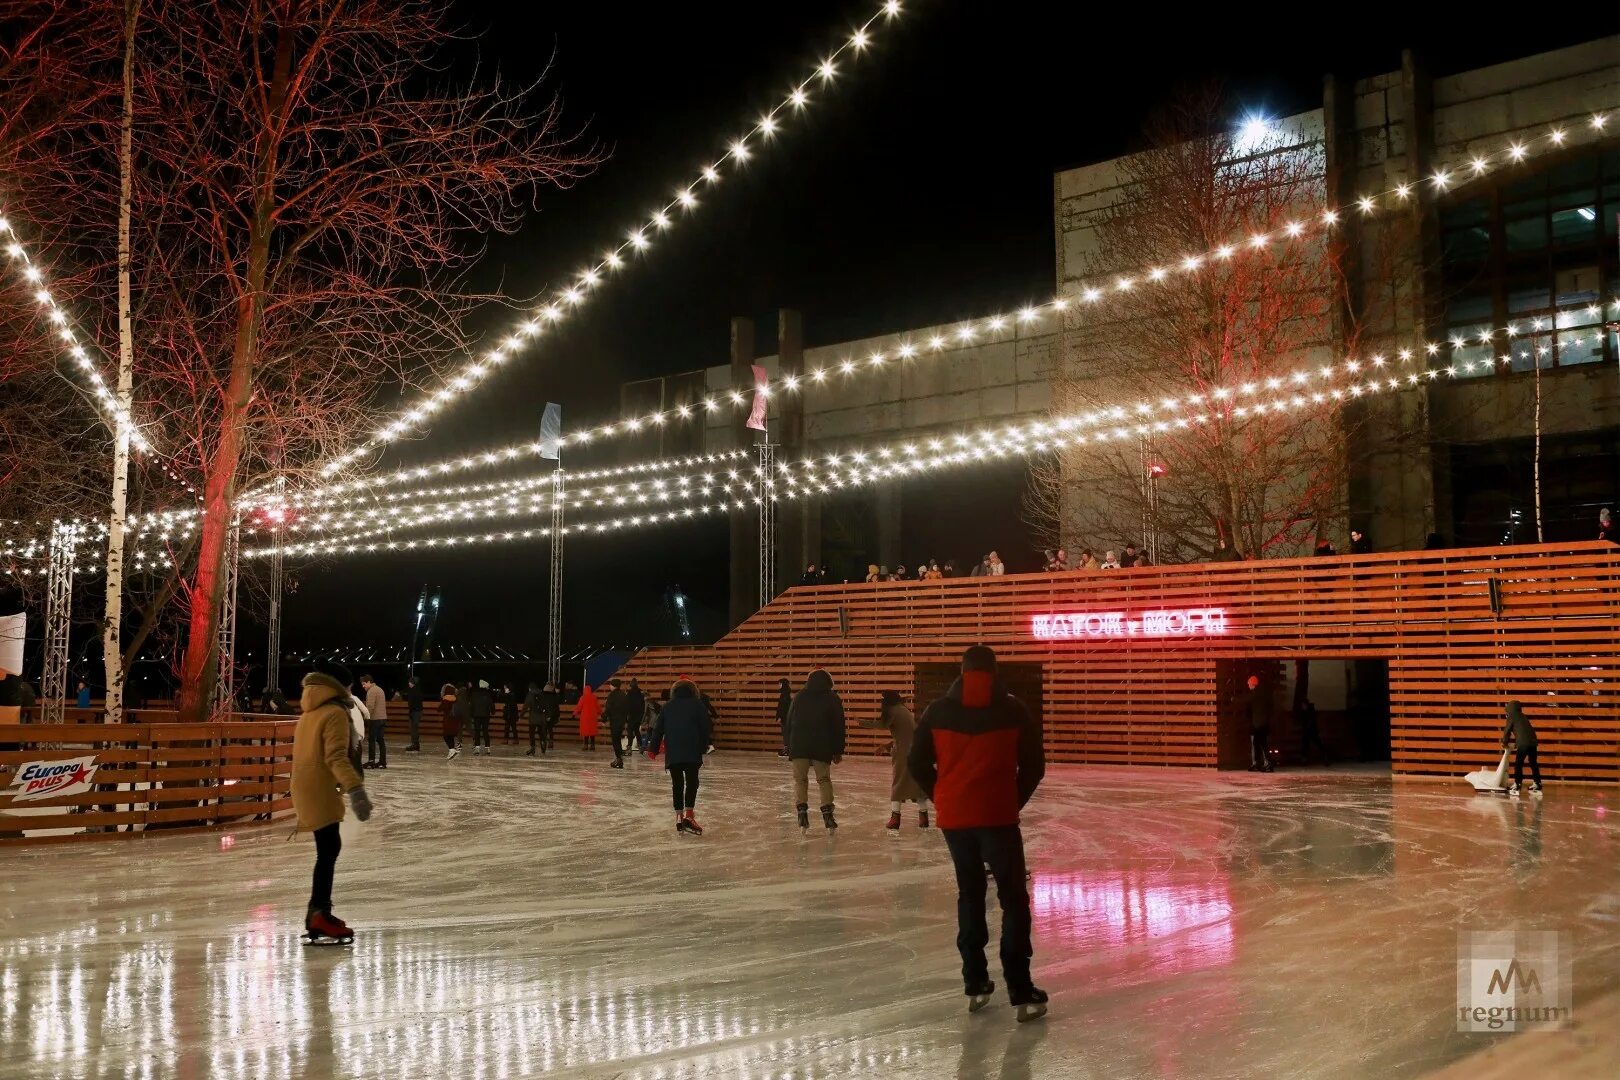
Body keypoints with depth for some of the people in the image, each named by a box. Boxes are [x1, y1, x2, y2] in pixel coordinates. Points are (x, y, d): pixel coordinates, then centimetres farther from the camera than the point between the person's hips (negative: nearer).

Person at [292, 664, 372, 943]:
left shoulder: (310, 712, 16)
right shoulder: (335, 713, -13)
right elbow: (336, 757, -24)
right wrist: (355, 789, -32)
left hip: (308, 787, 10)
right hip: (319, 790, -10)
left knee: (329, 848, 15)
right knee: (328, 851, -10)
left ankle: (320, 910, 21)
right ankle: (318, 914, -15)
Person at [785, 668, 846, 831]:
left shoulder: (799, 697, 8)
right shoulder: (833, 699, 3)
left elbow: (789, 722, 10)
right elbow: (838, 726, 4)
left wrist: (789, 745, 15)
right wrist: (838, 751, 9)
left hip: (799, 746, 1)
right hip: (822, 747, -1)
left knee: (800, 779, 7)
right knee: (824, 779, 9)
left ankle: (802, 812, -6)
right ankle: (827, 813, 1)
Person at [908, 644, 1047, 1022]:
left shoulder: (939, 710, 2)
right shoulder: (1013, 709, -3)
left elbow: (917, 763, 4)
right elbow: (1034, 766, -1)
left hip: (954, 817, 3)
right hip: (997, 816, -3)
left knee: (969, 895, 17)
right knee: (1014, 899, 4)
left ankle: (975, 985, 18)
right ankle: (1021, 993, -2)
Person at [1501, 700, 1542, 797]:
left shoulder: (1511, 717, 5)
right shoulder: (1523, 716, 25)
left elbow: (1507, 731, 7)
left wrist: (1505, 743, 22)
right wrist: (1517, 743, 39)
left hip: (1523, 743, -7)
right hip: (1533, 741, 7)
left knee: (1518, 764, -2)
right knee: (1533, 764, 14)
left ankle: (1516, 786, -5)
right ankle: (1537, 786, 17)